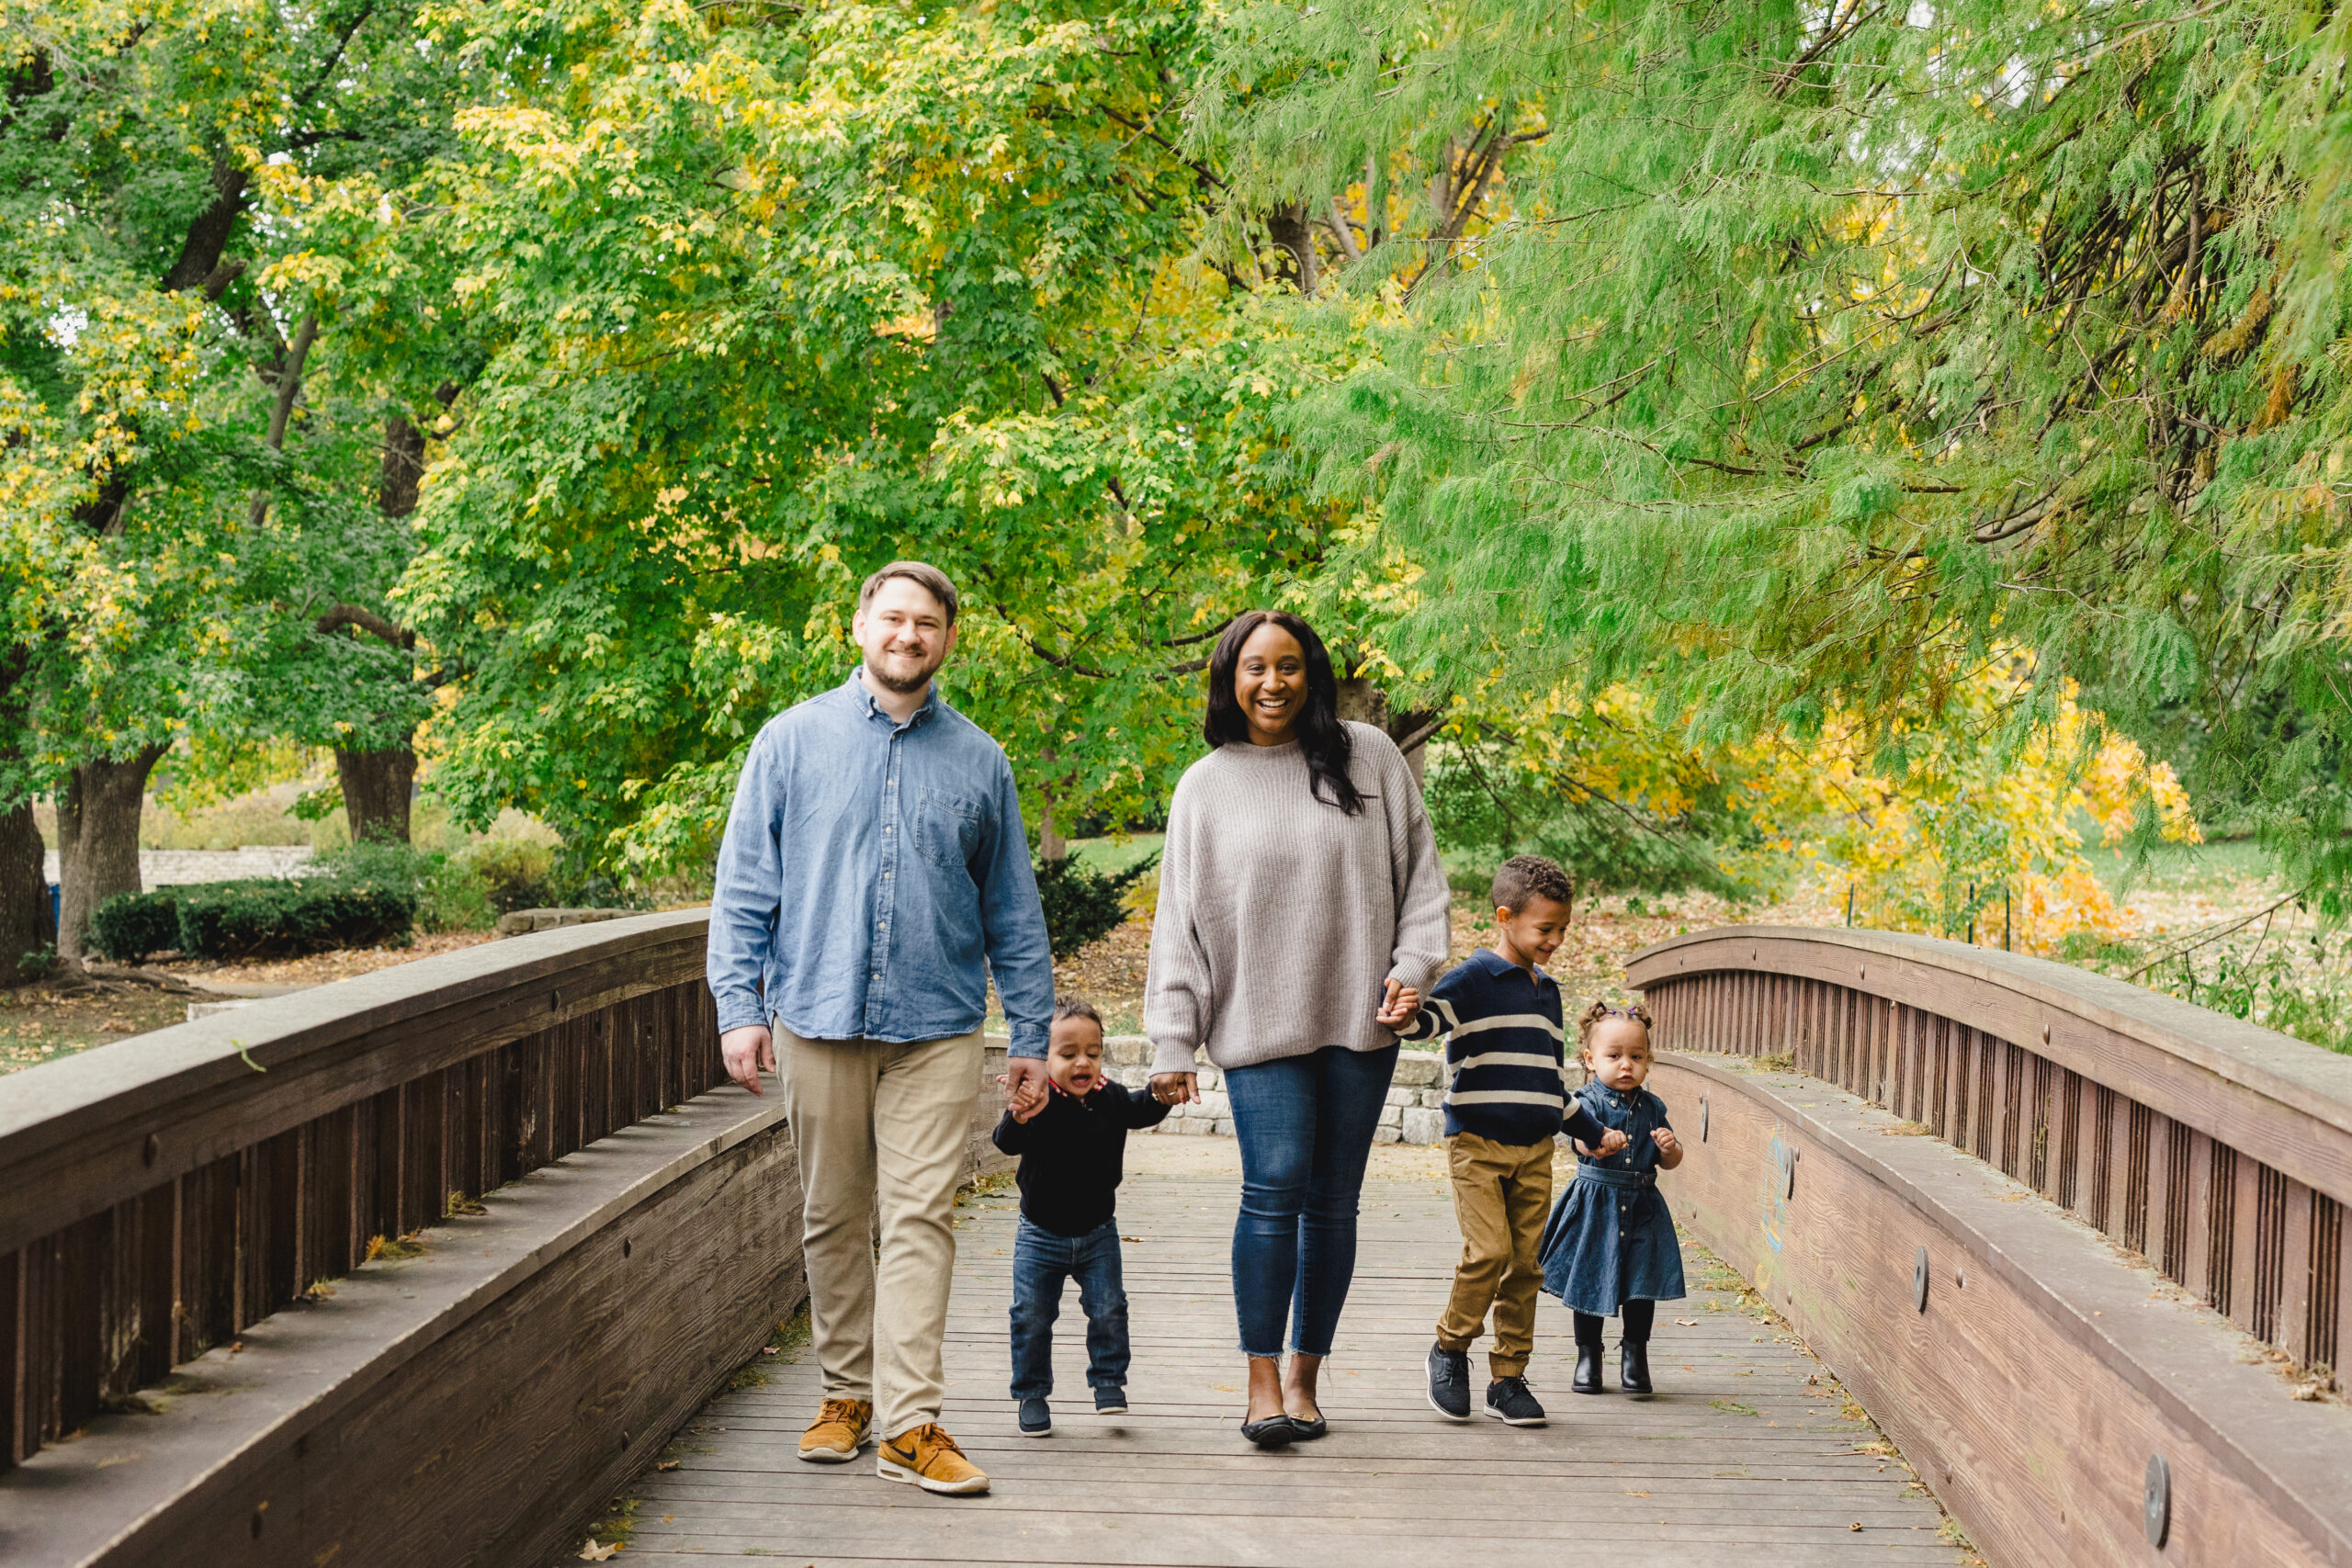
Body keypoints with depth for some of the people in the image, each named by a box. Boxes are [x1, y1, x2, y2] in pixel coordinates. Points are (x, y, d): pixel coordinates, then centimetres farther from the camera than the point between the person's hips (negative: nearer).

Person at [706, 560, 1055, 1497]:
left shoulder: (979, 761, 9)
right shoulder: (793, 741, 5)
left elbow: (1013, 912, 13)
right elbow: (744, 886, 4)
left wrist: (1031, 1033, 9)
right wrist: (740, 1007, -5)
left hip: (936, 1029, 0)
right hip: (819, 1022, 0)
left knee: (919, 1220, -7)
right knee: (833, 1220, 8)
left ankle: (911, 1422, -6)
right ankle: (848, 1392, 22)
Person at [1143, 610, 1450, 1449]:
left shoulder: (1369, 757, 4)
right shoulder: (1205, 787, 6)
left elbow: (1419, 871, 9)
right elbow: (1180, 921, 5)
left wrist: (1413, 967, -4)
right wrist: (1172, 1042, 0)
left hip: (1358, 1021, 1)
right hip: (1259, 1026, -1)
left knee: (1333, 1201, 5)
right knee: (1275, 1186, -14)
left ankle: (1304, 1375, 15)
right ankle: (1262, 1379, -6)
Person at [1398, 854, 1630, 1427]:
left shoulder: (1547, 991, 17)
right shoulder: (1473, 979, -4)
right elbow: (1428, 1018, -21)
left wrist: (1594, 1133, 29)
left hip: (1534, 1149, 6)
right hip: (1477, 1143, -6)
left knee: (1527, 1261, 3)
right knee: (1488, 1251, -16)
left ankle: (1508, 1377, 11)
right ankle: (1450, 1348, 6)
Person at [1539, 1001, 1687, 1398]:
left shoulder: (1652, 1107, 7)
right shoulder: (1589, 1101, -6)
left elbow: (1668, 1163, 13)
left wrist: (1670, 1148, -9)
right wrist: (1596, 1143, -49)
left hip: (1642, 1207, 3)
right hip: (1595, 1205, -3)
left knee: (1642, 1281, 2)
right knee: (1589, 1280, 6)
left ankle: (1634, 1352, 20)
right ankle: (1588, 1354, 22)